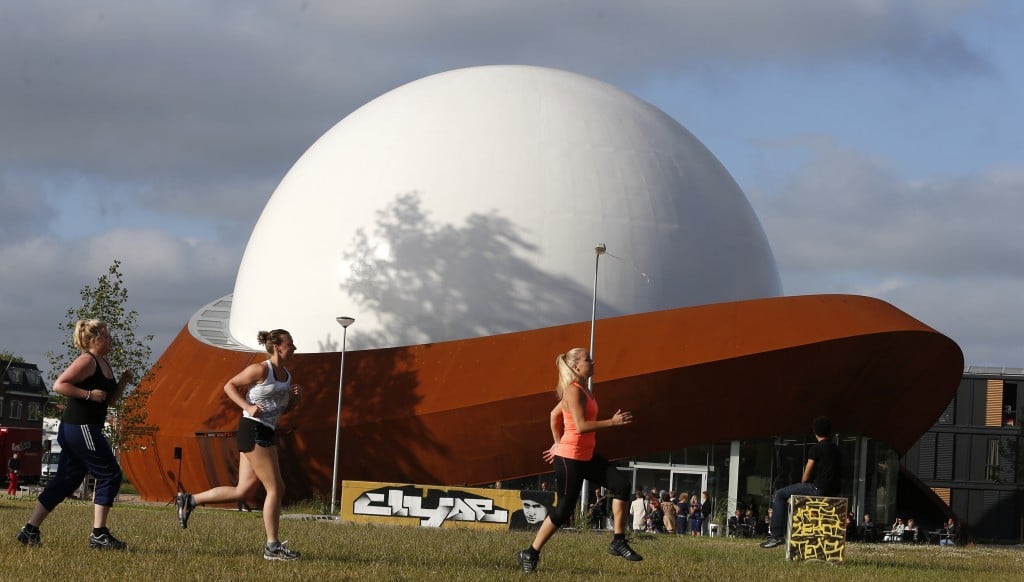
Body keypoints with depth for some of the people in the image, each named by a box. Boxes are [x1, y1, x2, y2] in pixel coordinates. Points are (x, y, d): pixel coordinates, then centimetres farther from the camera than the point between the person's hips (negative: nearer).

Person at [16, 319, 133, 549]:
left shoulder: (105, 364, 16)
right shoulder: (87, 361, -12)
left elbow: (110, 399, 23)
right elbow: (59, 385, -20)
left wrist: (123, 381, 8)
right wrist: (89, 394, -21)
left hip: (80, 429, 10)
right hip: (80, 426, -10)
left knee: (65, 481, 11)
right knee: (109, 475, -7)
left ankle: (30, 531, 12)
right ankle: (99, 534, -8)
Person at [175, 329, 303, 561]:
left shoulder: (286, 375, 14)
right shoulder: (260, 370, -10)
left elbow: (284, 409, 23)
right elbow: (230, 386, -4)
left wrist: (295, 397, 3)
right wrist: (248, 407, -17)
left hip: (265, 433, 9)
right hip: (254, 430, -9)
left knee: (243, 491, 9)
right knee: (276, 488, -8)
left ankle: (190, 500, 18)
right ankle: (272, 546, -2)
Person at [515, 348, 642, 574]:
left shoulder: (582, 390, 12)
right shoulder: (574, 391, -17)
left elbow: (554, 414, 22)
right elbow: (581, 426, -26)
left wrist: (558, 444, 25)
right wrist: (613, 422, -24)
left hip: (586, 456, 9)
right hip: (570, 457, -9)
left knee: (621, 485, -4)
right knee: (564, 509, -3)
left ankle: (618, 541, -1)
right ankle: (531, 554, 10)